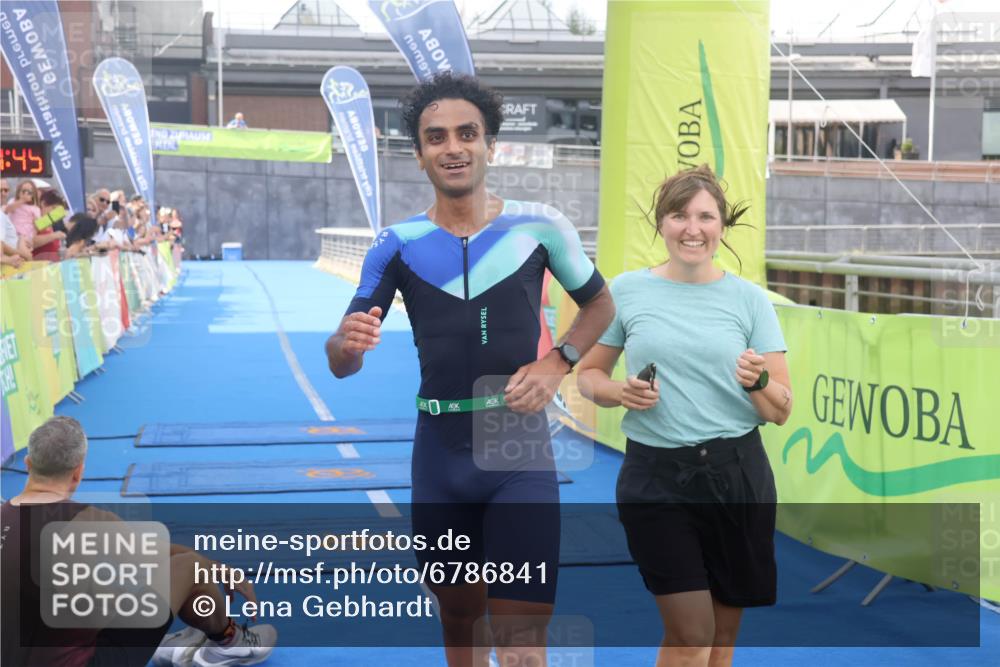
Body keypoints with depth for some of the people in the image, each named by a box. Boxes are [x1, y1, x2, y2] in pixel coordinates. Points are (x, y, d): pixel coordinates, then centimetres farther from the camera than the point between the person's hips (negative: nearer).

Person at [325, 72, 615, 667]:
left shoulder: (540, 227, -3)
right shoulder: (397, 244, -1)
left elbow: (600, 305, 13)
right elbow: (342, 365, -2)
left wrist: (556, 365, -5)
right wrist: (347, 344, -27)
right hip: (440, 454, 2)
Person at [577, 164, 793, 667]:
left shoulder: (749, 299, 2)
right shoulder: (626, 291, 0)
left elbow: (781, 412, 2)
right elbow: (588, 375, 10)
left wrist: (757, 382, -19)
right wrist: (619, 393, -11)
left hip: (737, 475, 2)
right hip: (655, 478, -2)